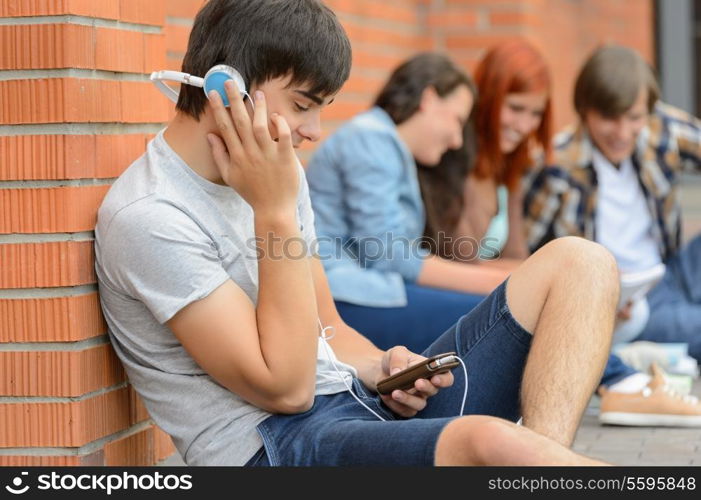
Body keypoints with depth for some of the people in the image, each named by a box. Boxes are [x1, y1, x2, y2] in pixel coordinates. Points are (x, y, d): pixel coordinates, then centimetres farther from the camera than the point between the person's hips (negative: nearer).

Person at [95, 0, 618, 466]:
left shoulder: (278, 176, 12)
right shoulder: (148, 219, -14)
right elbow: (285, 389, -17)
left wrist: (381, 371, -3)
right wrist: (275, 211, -18)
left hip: (361, 400, 9)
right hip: (275, 445, -9)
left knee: (577, 263, -4)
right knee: (490, 442, -40)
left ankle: (543, 456, -24)